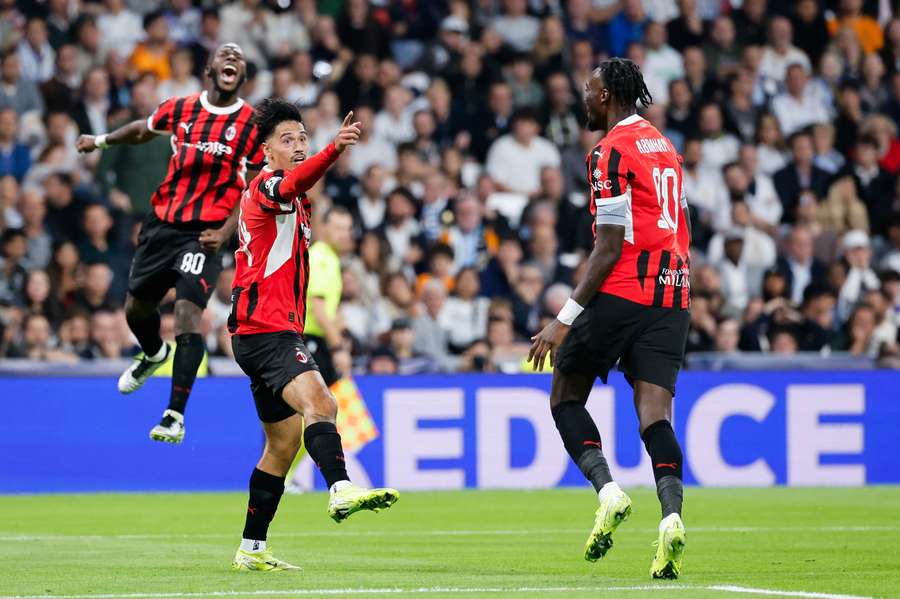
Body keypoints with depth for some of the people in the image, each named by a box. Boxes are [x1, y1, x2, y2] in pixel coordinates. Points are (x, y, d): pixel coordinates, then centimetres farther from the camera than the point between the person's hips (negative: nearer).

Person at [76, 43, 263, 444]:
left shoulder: (253, 125, -5)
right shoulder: (180, 109, 4)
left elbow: (253, 191, -3)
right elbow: (143, 130, 26)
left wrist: (225, 233, -13)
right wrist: (102, 140, 31)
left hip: (205, 234, -5)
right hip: (162, 225, 5)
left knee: (187, 313, -21)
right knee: (136, 308, 18)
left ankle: (175, 415, -20)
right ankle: (153, 355, 55)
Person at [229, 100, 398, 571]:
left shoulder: (292, 203, 21)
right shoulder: (266, 186, -10)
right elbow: (292, 184, -34)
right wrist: (333, 150, -52)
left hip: (275, 330, 10)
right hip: (266, 327, -10)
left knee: (284, 442, 14)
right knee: (318, 403, -31)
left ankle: (251, 550, 20)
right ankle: (341, 489, -52)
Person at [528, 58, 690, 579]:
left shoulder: (612, 151, -7)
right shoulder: (664, 146, 18)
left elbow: (609, 247, -12)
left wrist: (566, 319, -12)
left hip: (622, 292, -7)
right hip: (673, 297, 7)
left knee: (566, 396, 8)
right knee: (655, 414, -2)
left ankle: (608, 489, -12)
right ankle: (671, 514, -24)